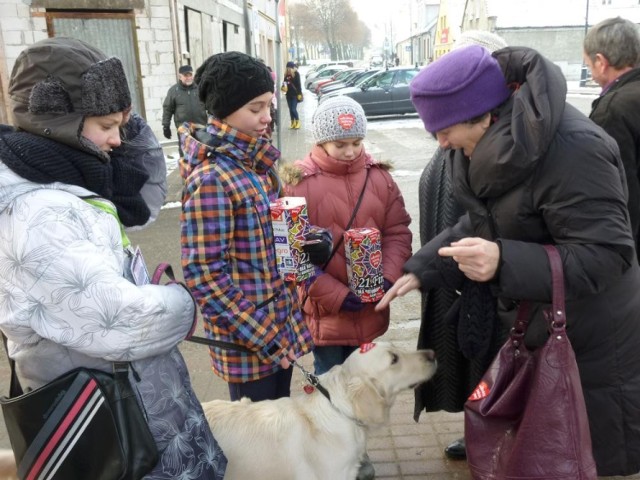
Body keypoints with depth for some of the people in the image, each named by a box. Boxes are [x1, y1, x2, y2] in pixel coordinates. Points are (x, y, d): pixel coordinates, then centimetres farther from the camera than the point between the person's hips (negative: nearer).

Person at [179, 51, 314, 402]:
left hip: (281, 325, 8)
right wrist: (261, 336, -20)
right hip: (249, 343, -8)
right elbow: (204, 275, -23)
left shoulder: (256, 163, 4)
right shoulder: (211, 178, -21)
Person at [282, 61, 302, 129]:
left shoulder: (296, 73, -7)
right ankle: (293, 123, 18)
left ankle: (298, 122, 9)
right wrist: (284, 87, -6)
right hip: (288, 94, 5)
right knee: (290, 109, 9)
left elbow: (299, 84, -8)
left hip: (295, 94, -5)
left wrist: (299, 93, -13)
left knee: (294, 109, -9)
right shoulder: (286, 74, 7)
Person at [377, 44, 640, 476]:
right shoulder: (498, 142, -2)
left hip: (593, 346, -8)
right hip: (532, 328, 8)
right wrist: (422, 269, 4)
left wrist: (505, 262, -39)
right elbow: (483, 221, 9)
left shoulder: (572, 149, -29)